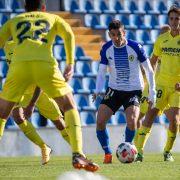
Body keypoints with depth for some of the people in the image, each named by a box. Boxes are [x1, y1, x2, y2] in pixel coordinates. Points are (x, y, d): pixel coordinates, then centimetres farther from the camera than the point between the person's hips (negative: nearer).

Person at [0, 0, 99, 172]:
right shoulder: (53, 18, 29)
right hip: (45, 64, -1)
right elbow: (69, 35, 9)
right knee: (70, 107, 13)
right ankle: (77, 155, -5)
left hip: (19, 64, 1)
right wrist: (70, 64, 7)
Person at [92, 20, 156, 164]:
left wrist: (152, 93, -6)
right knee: (100, 121, -14)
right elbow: (102, 72, 1)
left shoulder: (135, 47, -12)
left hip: (133, 90, -3)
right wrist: (98, 90, -17)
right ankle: (107, 153, 3)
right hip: (114, 90, 3)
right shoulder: (106, 49, -4)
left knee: (132, 122, -24)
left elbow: (149, 70, -3)